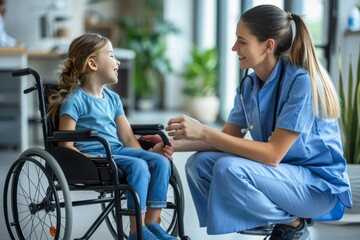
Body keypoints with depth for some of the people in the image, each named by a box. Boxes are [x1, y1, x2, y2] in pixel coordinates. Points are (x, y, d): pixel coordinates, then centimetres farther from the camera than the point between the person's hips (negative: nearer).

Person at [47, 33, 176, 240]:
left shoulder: (112, 98, 20)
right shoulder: (75, 100, -4)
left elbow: (128, 138, 19)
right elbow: (65, 145, -9)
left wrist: (149, 152, 3)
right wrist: (84, 158, -27)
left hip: (118, 151, 8)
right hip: (93, 155, -8)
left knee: (161, 161, -13)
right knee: (138, 166, -30)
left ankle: (151, 222, -9)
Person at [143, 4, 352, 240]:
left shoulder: (301, 81, -22)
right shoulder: (249, 85, 1)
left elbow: (272, 154, -26)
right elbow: (228, 139, 5)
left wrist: (204, 132, -28)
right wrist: (175, 144, -9)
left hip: (319, 184, -7)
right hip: (281, 172, 7)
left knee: (229, 169, -27)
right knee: (200, 163, -7)